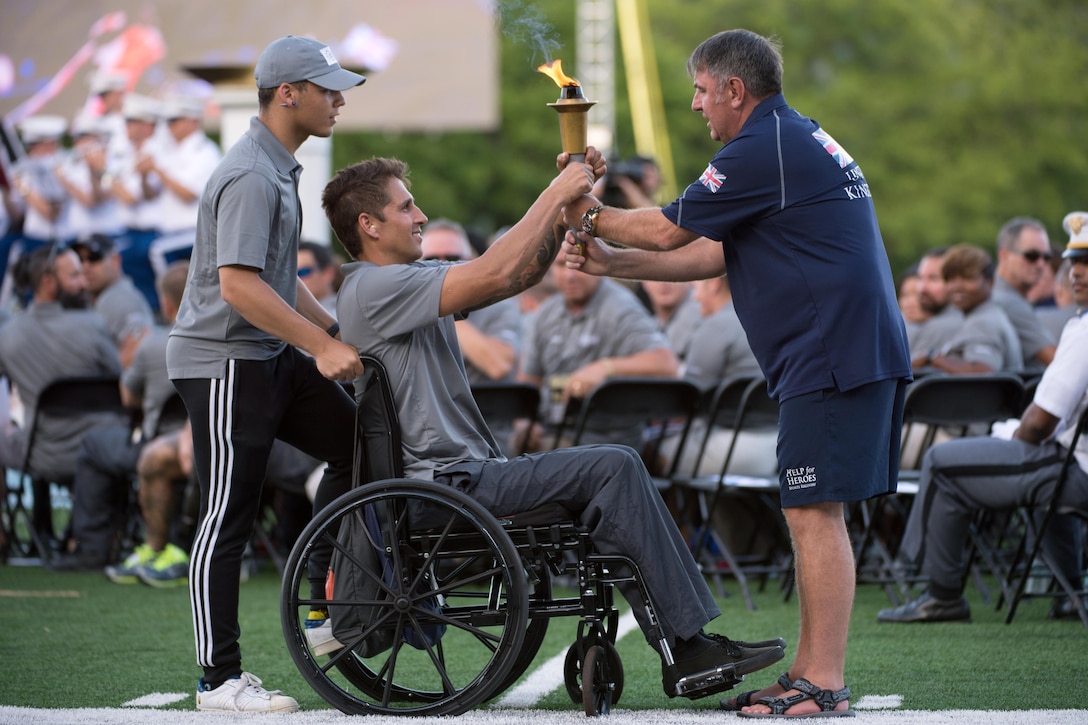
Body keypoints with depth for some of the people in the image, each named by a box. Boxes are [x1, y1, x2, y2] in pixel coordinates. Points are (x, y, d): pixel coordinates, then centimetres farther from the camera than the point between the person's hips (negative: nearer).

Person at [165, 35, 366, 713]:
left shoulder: (280, 170, 14)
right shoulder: (250, 176, -19)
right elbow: (238, 284, -27)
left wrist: (338, 333, 17)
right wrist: (322, 347, -26)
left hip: (271, 354, 10)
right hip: (223, 360, -10)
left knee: (356, 444, 10)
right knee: (228, 518, -7)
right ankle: (219, 679, -3)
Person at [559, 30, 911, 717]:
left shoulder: (763, 149, -11)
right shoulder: (801, 140, 23)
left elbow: (669, 230, -4)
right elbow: (713, 253, 25)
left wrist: (591, 216, 13)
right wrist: (610, 262, 23)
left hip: (831, 353, -11)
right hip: (866, 351, 11)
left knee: (814, 512, -11)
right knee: (815, 513, 12)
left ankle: (824, 686, -12)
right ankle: (809, 671, 16)